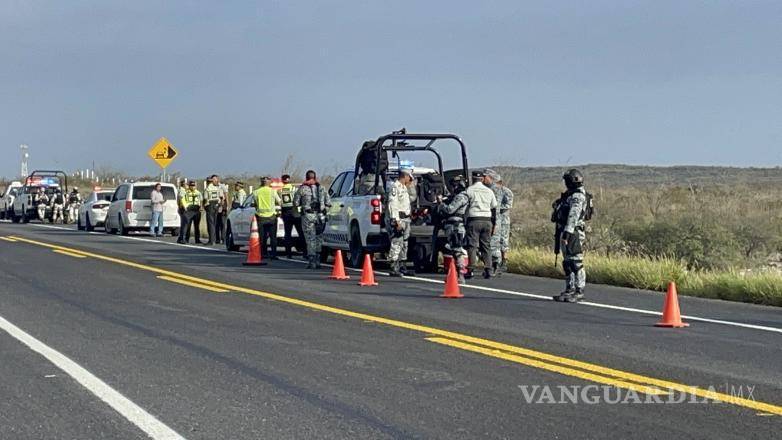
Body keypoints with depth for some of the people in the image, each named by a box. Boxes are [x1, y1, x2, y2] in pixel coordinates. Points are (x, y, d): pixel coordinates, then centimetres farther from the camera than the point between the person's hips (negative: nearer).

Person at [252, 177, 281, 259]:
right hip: (271, 216, -1)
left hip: (261, 216, 1)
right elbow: (279, 202, 4)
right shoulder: (273, 191, -2)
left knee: (262, 237, 8)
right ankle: (273, 254, -3)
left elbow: (256, 204, 4)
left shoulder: (256, 192, 1)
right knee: (273, 237, 2)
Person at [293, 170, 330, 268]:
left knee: (310, 239, 0)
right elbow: (328, 203, 6)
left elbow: (296, 203, -1)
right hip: (320, 216, 3)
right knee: (318, 239, 13)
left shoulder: (302, 189, 0)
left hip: (308, 216, -3)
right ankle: (317, 261, 16)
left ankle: (312, 262, -4)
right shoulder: (322, 188, 10)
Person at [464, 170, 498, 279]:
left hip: (473, 220, -4)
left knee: (472, 245, -4)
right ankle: (488, 270, 3)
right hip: (487, 221, 4)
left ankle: (471, 270, -10)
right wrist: (494, 224, 19)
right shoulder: (489, 191, 13)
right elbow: (494, 209, 14)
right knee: (486, 246, 8)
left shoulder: (469, 190, 1)